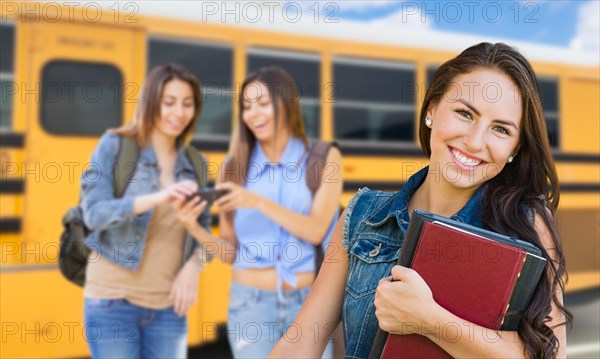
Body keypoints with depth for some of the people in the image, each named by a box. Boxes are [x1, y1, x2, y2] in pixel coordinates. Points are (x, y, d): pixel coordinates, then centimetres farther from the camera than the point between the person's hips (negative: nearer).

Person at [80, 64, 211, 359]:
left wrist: (193, 265, -13)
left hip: (168, 305, 4)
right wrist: (157, 198, -33)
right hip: (114, 301, -3)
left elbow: (203, 229, 8)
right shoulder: (114, 146, -5)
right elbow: (94, 212, -17)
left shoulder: (194, 164, 6)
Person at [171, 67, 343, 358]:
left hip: (308, 301, 0)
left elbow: (316, 230, -12)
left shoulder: (323, 158, -1)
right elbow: (230, 252, 4)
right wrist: (194, 227, -14)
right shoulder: (233, 169, 2)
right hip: (250, 302, 1)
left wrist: (260, 202, -23)